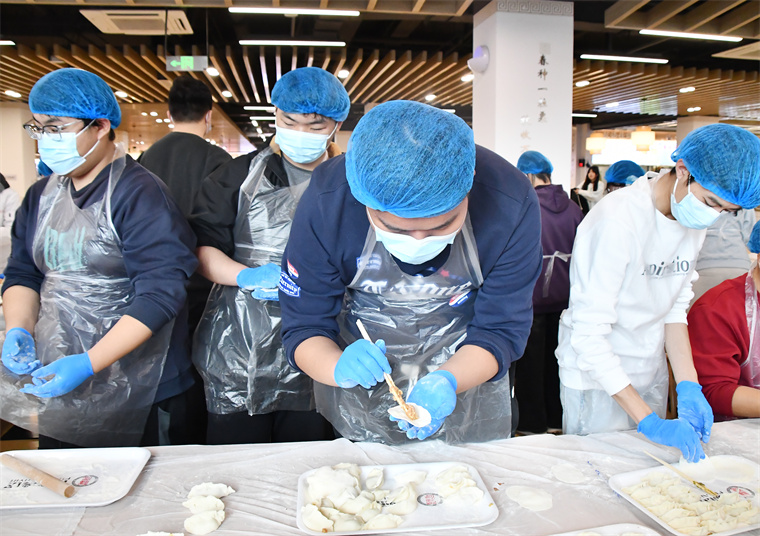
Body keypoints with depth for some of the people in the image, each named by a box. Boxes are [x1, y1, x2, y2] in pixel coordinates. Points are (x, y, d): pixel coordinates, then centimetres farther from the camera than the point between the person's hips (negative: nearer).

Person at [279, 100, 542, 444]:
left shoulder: (512, 206, -27)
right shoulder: (324, 203, -27)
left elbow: (501, 330, -18)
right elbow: (302, 328, -18)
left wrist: (447, 382, -37)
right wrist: (339, 367, -40)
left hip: (467, 374, 1)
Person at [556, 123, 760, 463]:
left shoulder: (695, 219, -3)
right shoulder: (616, 220, -26)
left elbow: (675, 307, 4)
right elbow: (589, 336, -26)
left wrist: (688, 386, -8)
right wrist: (648, 420, -27)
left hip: (650, 377, 7)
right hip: (597, 380, -7)